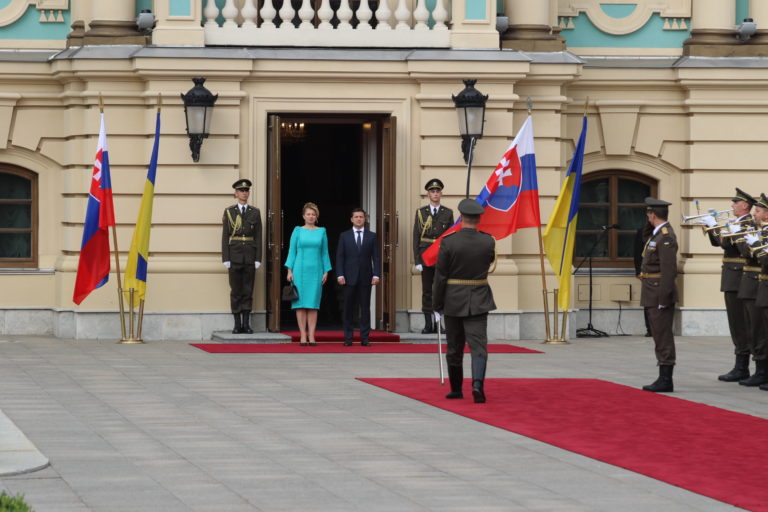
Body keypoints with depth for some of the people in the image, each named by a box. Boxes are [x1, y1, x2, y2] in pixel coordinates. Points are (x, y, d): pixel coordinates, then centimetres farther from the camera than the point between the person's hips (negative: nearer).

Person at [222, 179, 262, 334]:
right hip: (234, 255, -1)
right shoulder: (229, 212, 3)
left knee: (248, 291, 2)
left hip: (250, 256, 1)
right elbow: (225, 236, 0)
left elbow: (258, 237, 5)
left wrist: (258, 259, -3)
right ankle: (237, 324, 3)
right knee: (236, 291, 0)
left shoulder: (255, 213, 7)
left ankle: (246, 324, 5)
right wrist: (226, 259, -7)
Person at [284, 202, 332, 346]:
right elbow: (292, 251, 3)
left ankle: (311, 337, -1)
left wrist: (326, 272, 3)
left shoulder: (321, 231, 9)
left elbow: (324, 253, 10)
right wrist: (289, 270, -5)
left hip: (316, 271, 1)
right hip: (300, 269, -1)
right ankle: (303, 336, 0)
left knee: (313, 304, -1)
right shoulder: (298, 231, 4)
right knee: (301, 303, -2)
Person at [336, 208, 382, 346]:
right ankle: (348, 338, 4)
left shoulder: (371, 236, 8)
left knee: (365, 308, 1)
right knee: (348, 308, 1)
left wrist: (376, 274, -6)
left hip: (365, 277, 0)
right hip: (350, 277, 0)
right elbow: (340, 257, 3)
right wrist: (340, 275, -7)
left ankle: (365, 338, 3)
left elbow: (376, 256, 5)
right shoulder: (344, 236, 7)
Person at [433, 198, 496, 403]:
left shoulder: (448, 242, -12)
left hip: (453, 302, 0)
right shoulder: (488, 242, -7)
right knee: (478, 345, -4)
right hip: (478, 302, 0)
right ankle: (477, 383, -24)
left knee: (454, 348, 13)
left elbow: (440, 276, -9)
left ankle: (456, 389, 23)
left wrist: (437, 306, -1)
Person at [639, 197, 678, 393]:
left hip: (660, 295, -10)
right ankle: (664, 379, 17)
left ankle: (665, 381, -5)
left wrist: (663, 299, -23)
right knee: (660, 337, 12)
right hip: (653, 295, 10)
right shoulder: (658, 234, 15)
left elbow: (669, 270, -21)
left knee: (663, 338, -7)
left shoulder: (666, 237, -16)